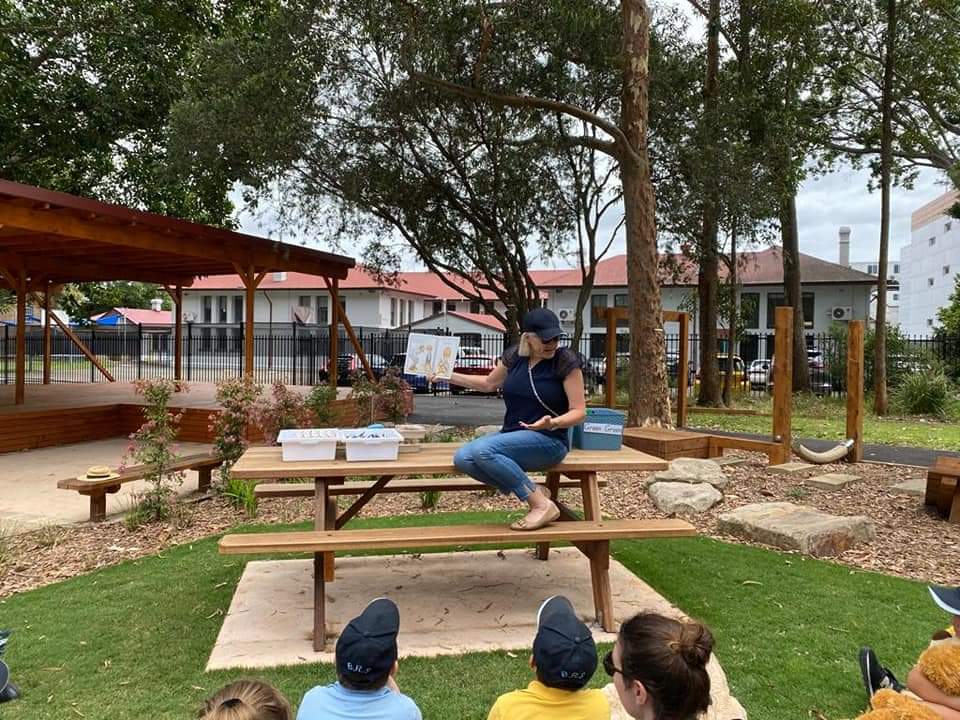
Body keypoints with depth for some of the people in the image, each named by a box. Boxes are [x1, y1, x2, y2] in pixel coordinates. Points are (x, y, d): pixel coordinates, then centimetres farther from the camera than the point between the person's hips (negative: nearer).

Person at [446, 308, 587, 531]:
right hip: (512, 435, 6)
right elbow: (489, 383, 22)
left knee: (484, 450, -30)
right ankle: (534, 493, -8)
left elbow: (579, 411, -11)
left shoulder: (566, 361, -11)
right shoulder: (514, 356, 3)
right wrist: (449, 376, 16)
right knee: (463, 459, -20)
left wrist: (552, 423, -31)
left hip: (548, 440, -6)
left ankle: (542, 504, -17)